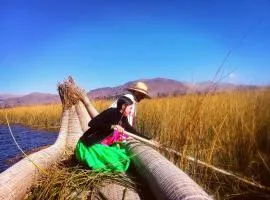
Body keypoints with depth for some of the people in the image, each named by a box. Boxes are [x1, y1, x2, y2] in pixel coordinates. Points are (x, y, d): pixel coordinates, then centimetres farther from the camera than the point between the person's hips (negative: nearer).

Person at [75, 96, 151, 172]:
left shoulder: (123, 119, 2)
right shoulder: (111, 112, -21)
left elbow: (132, 130, 12)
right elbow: (91, 123, -28)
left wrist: (148, 139, 10)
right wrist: (112, 126, -37)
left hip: (104, 145, 8)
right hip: (89, 145, -8)